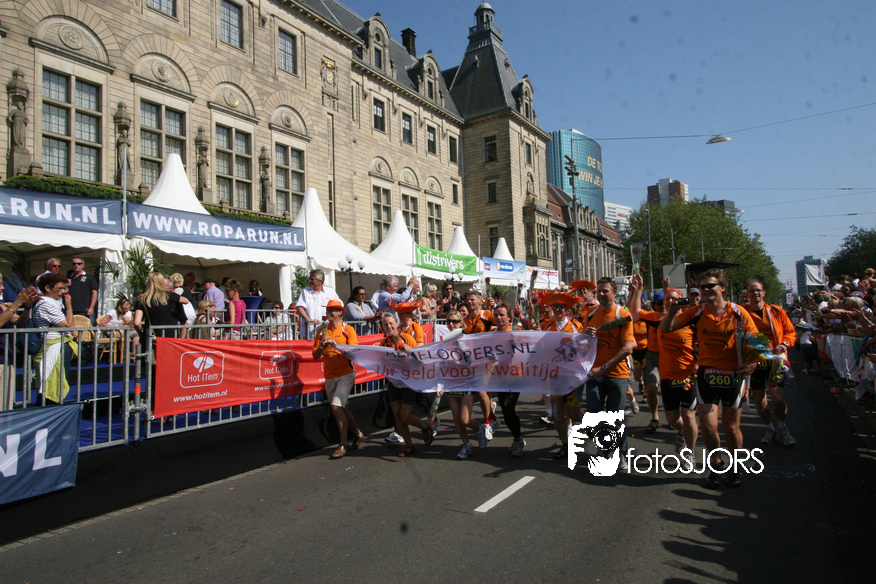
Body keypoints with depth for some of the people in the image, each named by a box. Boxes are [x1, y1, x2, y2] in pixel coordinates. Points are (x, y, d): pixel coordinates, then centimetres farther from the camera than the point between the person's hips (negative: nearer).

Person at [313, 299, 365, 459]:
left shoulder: (348, 330, -2)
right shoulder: (322, 330, 9)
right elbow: (315, 355, 6)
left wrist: (336, 344, -23)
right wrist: (321, 347, -15)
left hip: (345, 374, -5)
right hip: (329, 377, 5)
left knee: (336, 407, -16)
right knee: (343, 409, 12)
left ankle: (342, 445, -4)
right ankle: (358, 434, 32)